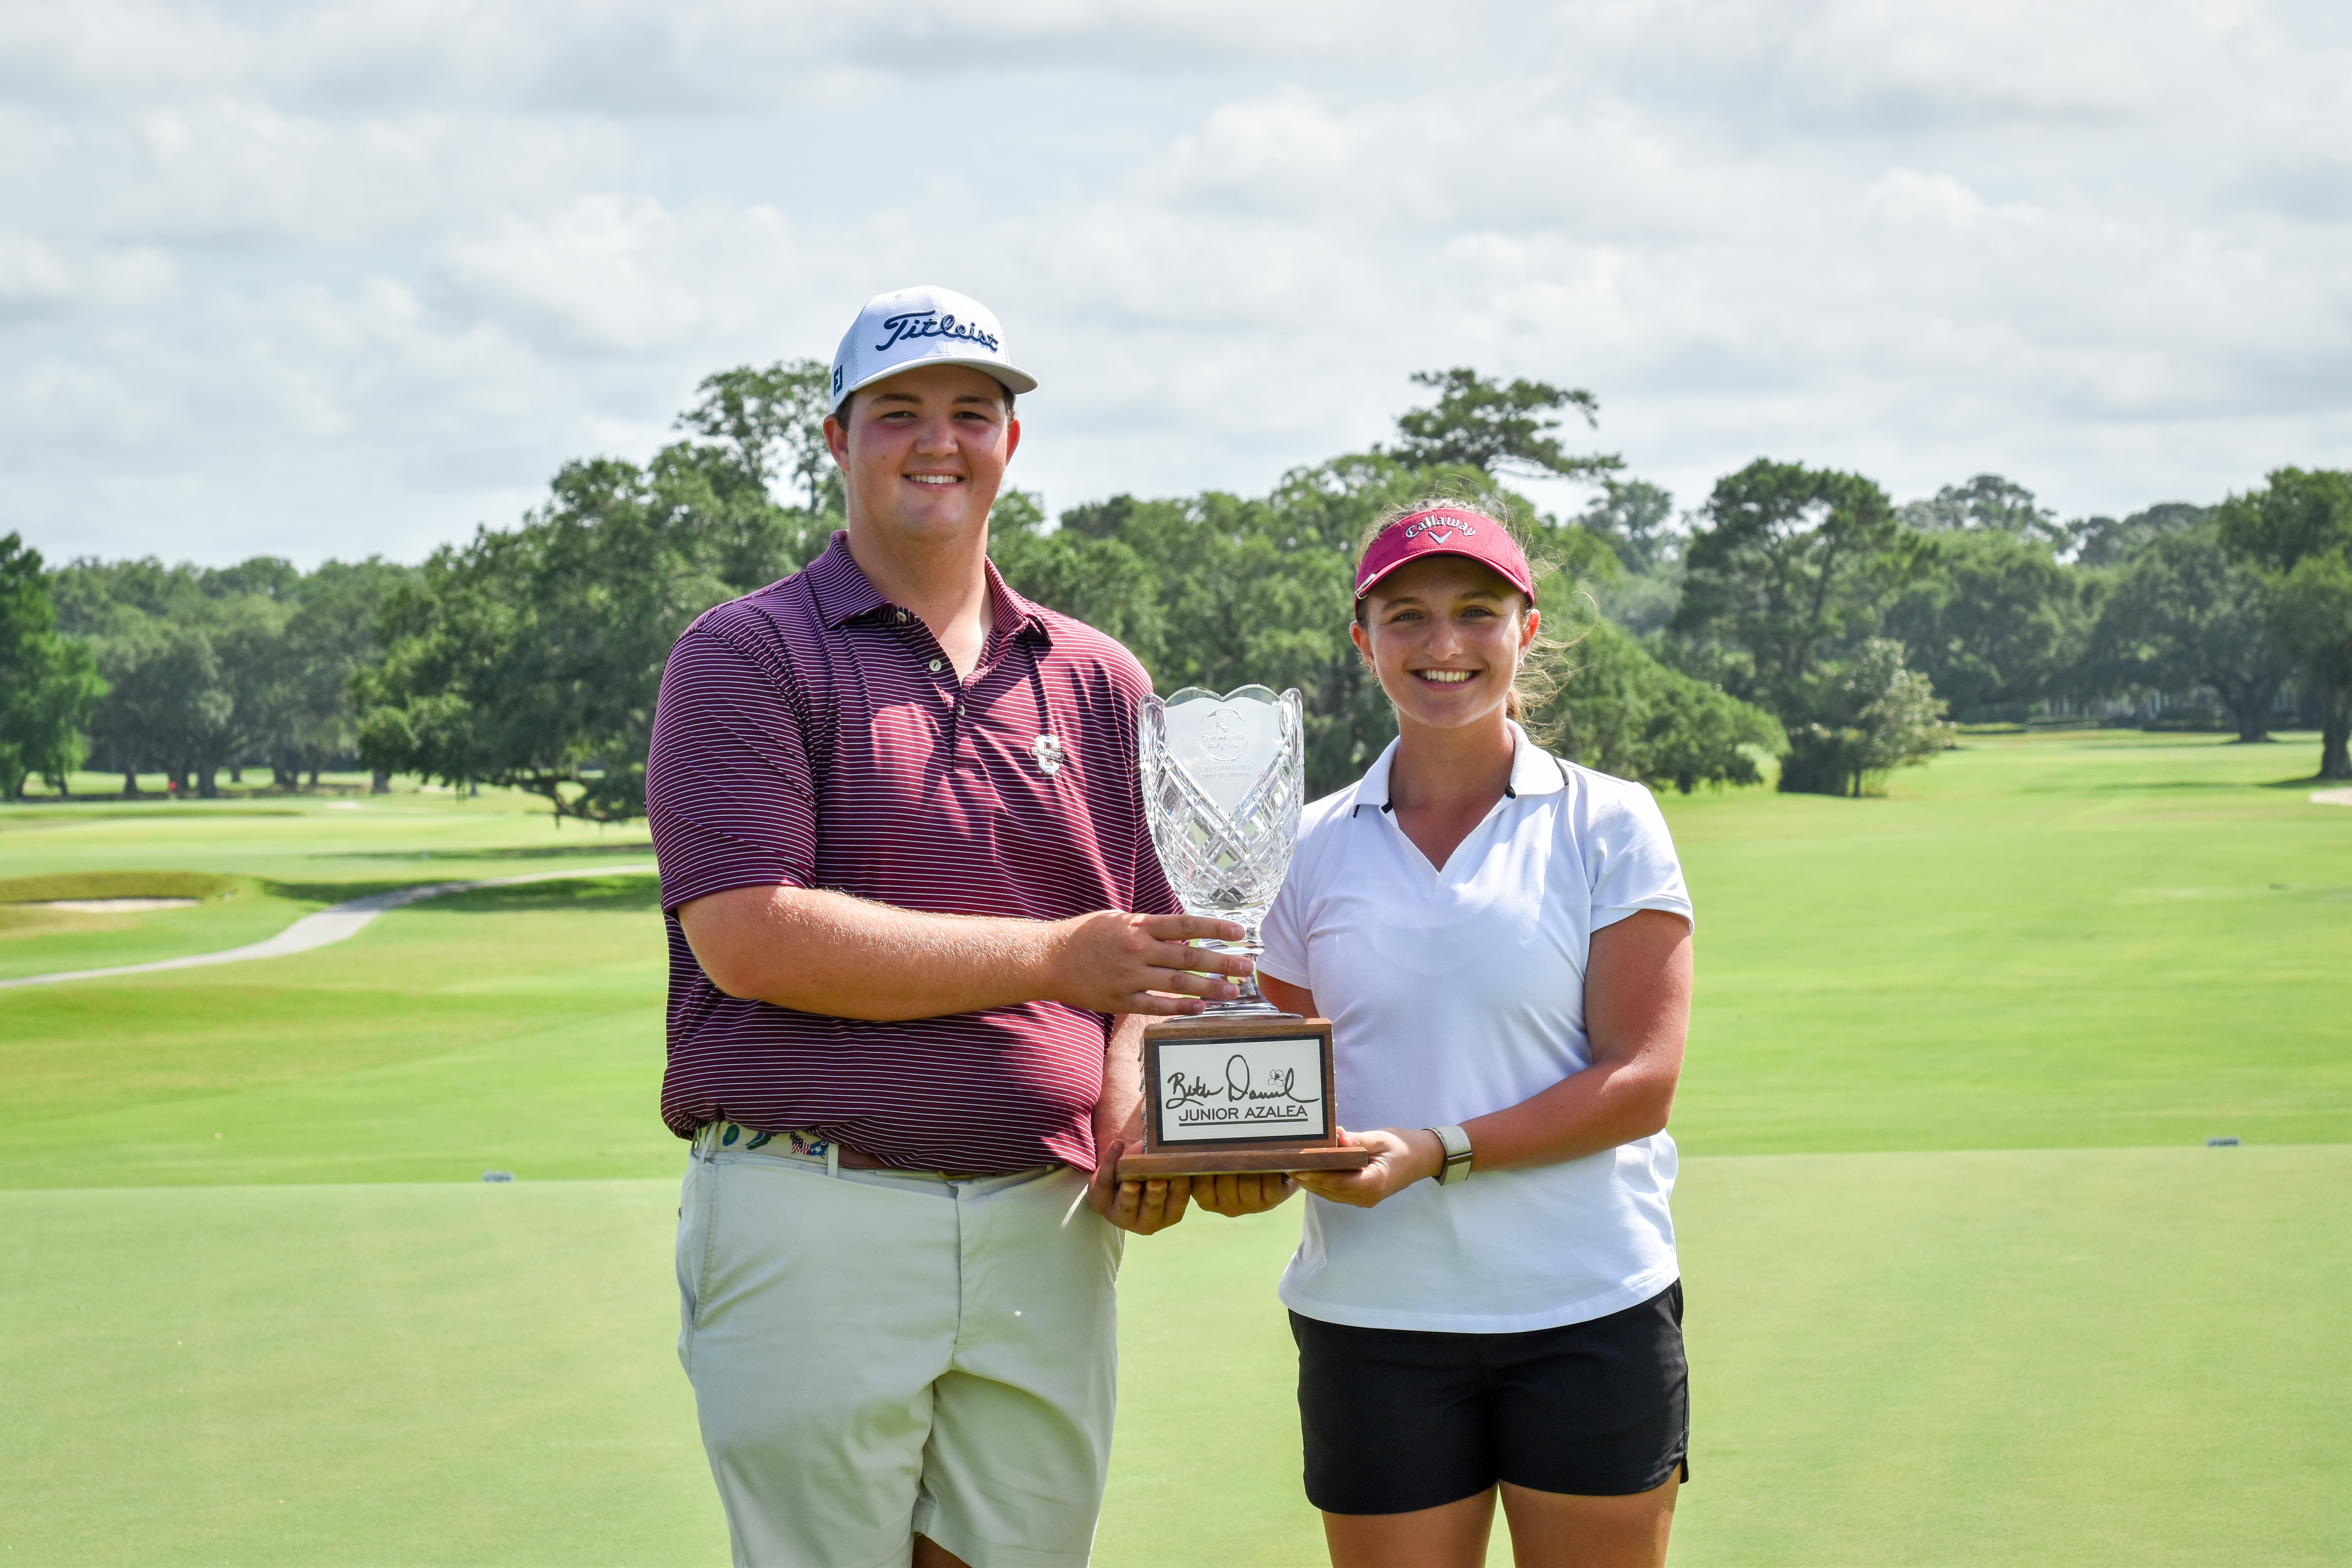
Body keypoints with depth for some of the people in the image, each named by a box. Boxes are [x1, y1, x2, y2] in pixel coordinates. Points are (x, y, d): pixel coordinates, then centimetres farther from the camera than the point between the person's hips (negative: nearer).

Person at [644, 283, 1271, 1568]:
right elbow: (748, 937, -12)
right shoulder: (747, 657, 0)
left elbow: (1150, 950, 16)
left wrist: (1136, 1101, -7)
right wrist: (1055, 957, -12)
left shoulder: (1098, 682, 15)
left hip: (1045, 1223, 4)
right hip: (814, 1225, -4)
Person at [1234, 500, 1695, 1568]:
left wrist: (1435, 1151, -18)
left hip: (1589, 1314, -1)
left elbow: (1640, 1080, -6)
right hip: (1373, 1313, 2)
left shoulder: (1608, 825, 1)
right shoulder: (1311, 849, 9)